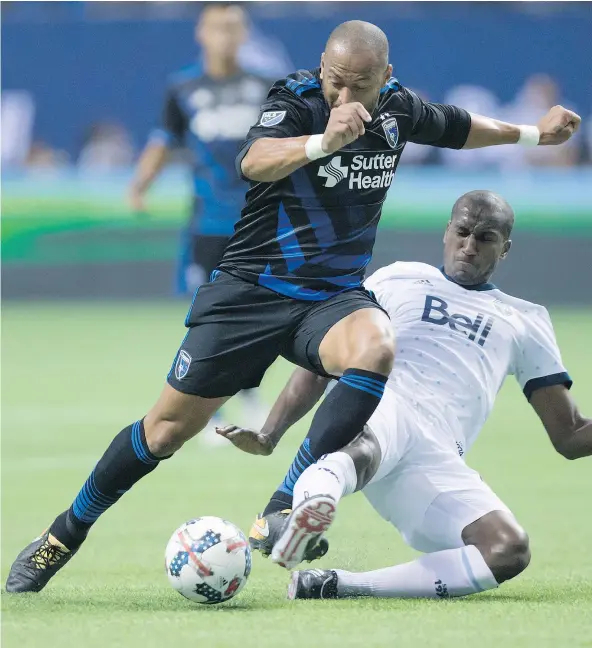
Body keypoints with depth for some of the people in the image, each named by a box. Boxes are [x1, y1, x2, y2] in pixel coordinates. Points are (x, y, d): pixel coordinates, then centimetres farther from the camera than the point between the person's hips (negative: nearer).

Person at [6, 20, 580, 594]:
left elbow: (458, 128, 24)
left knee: (376, 349, -33)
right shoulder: (295, 100, -16)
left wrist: (533, 133, 34)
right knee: (169, 427, 0)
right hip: (251, 286, -3)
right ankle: (63, 536, 20)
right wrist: (323, 142, -55)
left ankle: (285, 508, -29)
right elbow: (253, 161, -38)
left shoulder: (397, 109, 1)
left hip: (334, 296, 3)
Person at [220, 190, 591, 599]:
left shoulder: (526, 322, 28)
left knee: (510, 551, -30)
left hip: (438, 462, 2)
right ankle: (313, 500, -76)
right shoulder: (395, 280, 26)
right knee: (366, 443, -41)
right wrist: (270, 435, 10)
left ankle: (337, 586, -33)